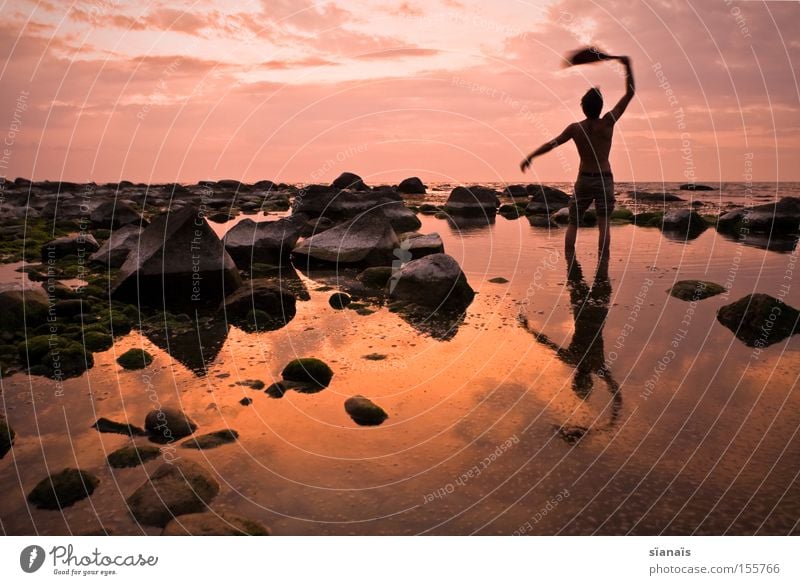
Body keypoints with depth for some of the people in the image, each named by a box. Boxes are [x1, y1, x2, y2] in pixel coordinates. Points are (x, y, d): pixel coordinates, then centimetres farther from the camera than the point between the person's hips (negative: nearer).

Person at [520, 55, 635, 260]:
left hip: (584, 180, 1)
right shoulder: (607, 123, -10)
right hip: (605, 180, -1)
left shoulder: (575, 128, -8)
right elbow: (630, 93, -5)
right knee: (603, 224, -3)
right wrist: (627, 66, -5)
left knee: (573, 224, 10)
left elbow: (551, 144, -2)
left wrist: (529, 157, 10)